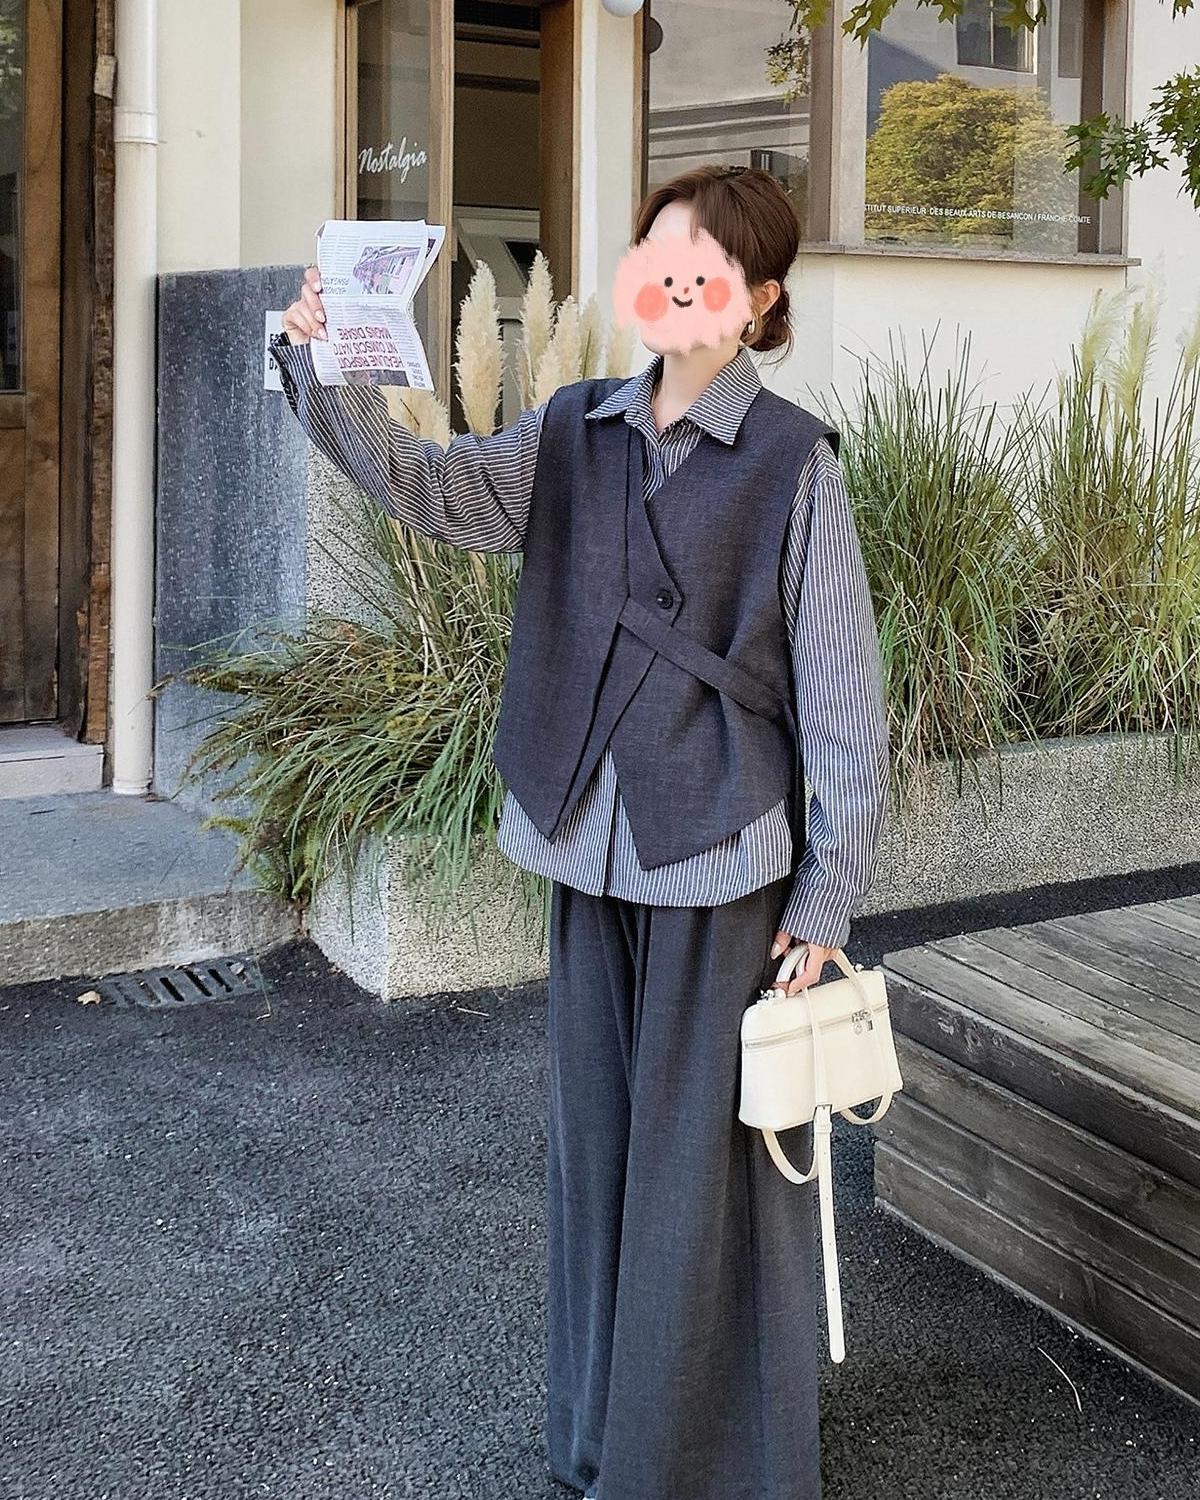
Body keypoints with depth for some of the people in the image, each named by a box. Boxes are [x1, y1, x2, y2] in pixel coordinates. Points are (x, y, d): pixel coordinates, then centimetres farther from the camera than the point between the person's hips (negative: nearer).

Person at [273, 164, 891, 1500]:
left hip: (722, 856, -5)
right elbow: (441, 491, -7)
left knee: (703, 1159, 3)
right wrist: (326, 373, -23)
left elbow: (842, 695, -8)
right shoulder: (576, 432, 7)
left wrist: (826, 896, -9)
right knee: (594, 1135, 16)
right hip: (590, 843, 5)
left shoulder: (792, 461, -8)